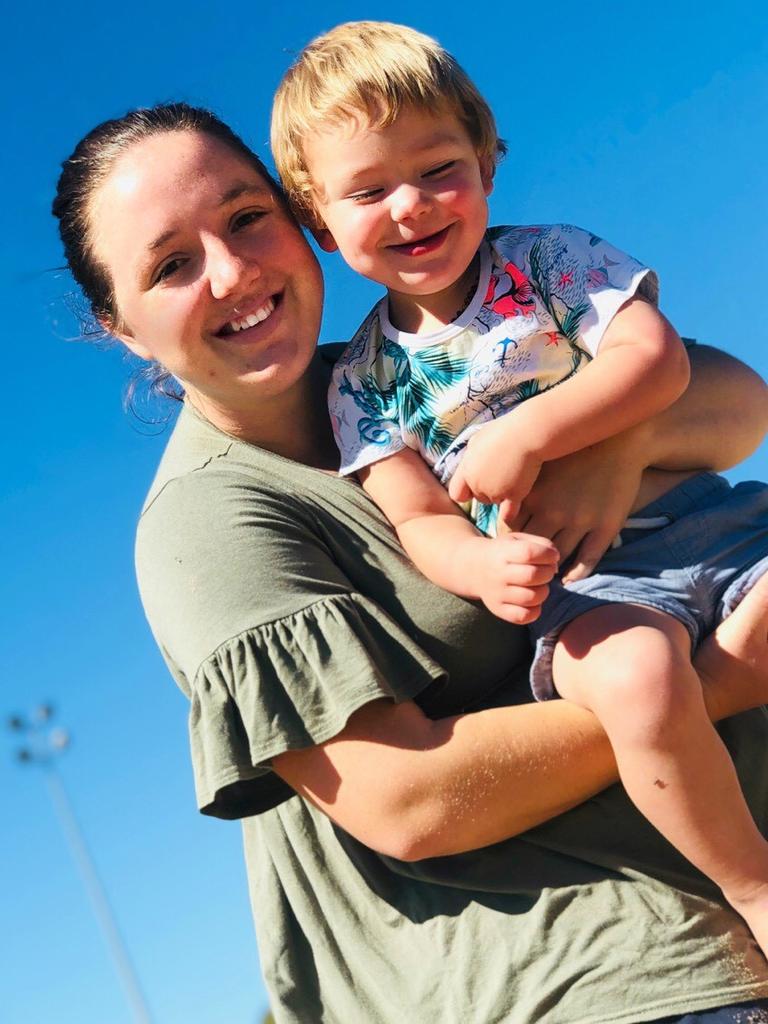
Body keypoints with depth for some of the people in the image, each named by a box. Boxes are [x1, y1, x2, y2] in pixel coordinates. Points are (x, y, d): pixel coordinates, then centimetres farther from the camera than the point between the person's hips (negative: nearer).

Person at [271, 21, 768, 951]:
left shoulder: (548, 258, 6)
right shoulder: (364, 382, 6)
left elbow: (656, 358, -8)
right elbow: (419, 521, 0)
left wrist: (526, 436, -21)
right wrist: (482, 568, -24)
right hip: (581, 577, -2)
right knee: (636, 677, -36)